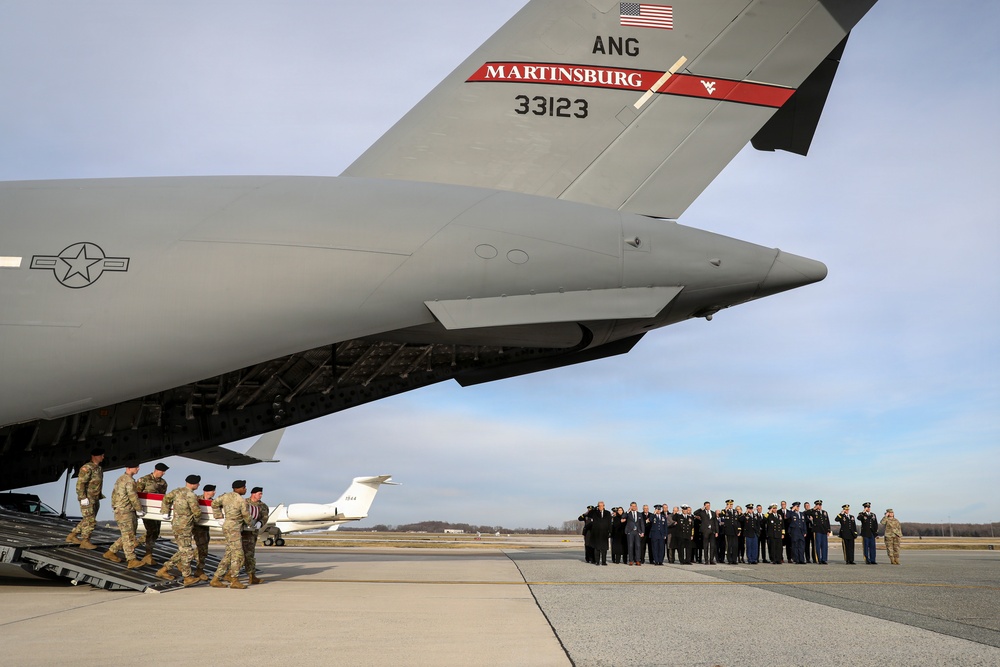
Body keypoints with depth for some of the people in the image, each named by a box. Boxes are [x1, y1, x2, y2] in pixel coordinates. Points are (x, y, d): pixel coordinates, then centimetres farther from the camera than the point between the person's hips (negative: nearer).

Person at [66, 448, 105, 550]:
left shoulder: (98, 468, 13)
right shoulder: (87, 468, -15)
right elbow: (80, 483, -20)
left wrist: (99, 496, 19)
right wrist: (83, 498, -23)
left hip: (95, 499, 9)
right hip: (87, 499, -9)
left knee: (88, 520, 15)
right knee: (91, 521, -7)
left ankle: (72, 536, 26)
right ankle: (85, 542, 1)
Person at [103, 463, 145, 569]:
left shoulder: (120, 479, 16)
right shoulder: (129, 481, -15)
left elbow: (114, 493, 22)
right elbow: (133, 497, -14)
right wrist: (139, 510, -4)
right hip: (124, 513, -10)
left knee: (127, 536, 14)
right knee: (128, 536, -11)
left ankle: (111, 552, 22)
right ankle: (132, 560, -14)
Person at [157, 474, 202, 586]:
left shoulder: (178, 491, 5)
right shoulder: (190, 495, -19)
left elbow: (166, 498, 18)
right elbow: (197, 512, -15)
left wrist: (165, 512, 24)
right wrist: (196, 518, 7)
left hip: (176, 525, 9)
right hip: (183, 528, -9)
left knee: (183, 551, 19)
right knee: (187, 552, 3)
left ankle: (164, 570, 21)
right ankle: (187, 578, 12)